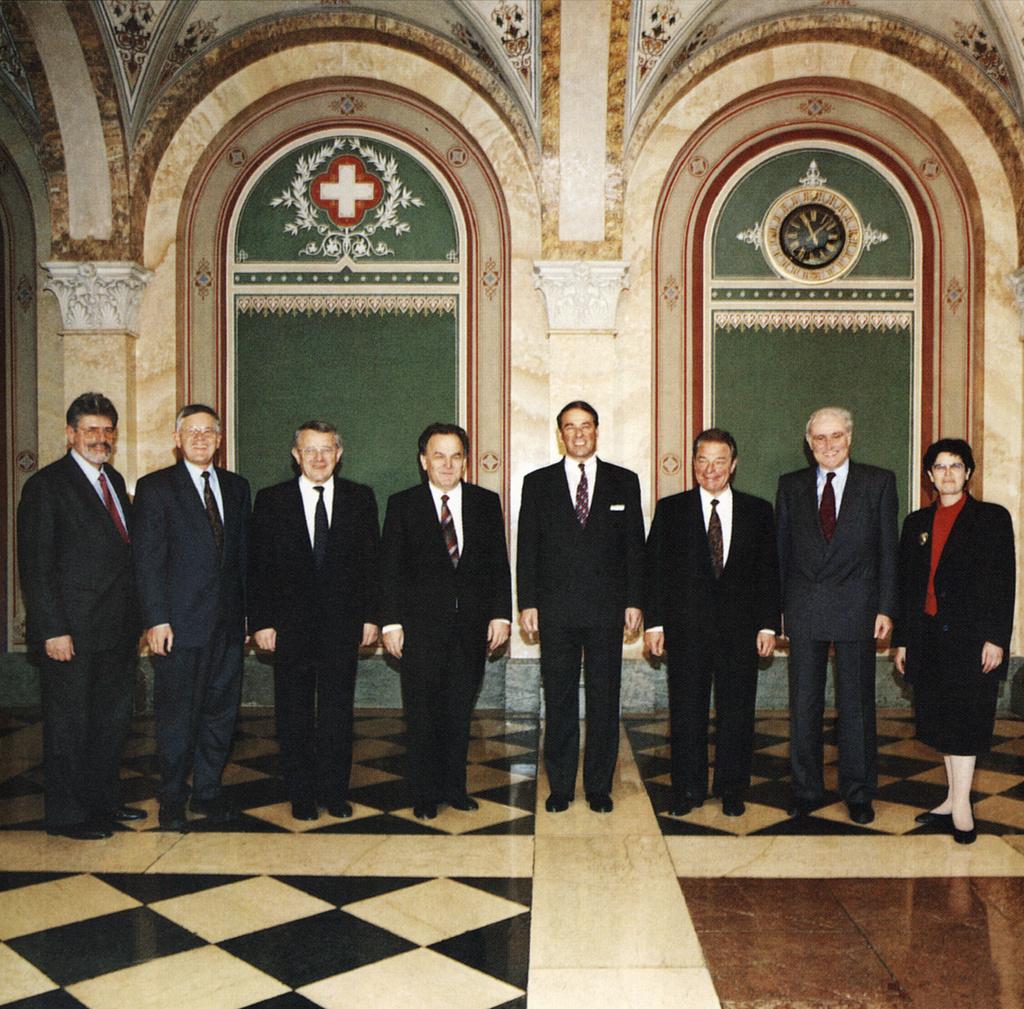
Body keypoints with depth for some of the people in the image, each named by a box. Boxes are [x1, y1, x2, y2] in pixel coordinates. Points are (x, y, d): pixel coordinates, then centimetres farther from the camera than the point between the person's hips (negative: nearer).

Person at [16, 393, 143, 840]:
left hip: (118, 629, 7)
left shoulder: (115, 481, 14)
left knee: (113, 718, 16)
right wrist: (52, 630, -18)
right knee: (69, 723, 4)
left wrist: (136, 616, 11)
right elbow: (35, 565, -12)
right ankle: (67, 815, 16)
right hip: (72, 630, -7)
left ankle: (104, 800, 30)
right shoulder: (46, 485, -9)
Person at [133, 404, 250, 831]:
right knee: (177, 714, 4)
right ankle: (172, 799, 18)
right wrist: (156, 619, -13)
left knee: (220, 711, 10)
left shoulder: (236, 487, 12)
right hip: (180, 621, -4)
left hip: (228, 621, 5)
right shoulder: (155, 487, -2)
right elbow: (147, 559, -7)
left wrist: (247, 611, 8)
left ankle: (207, 792, 24)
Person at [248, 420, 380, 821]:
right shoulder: (271, 500, 2)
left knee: (338, 711, 5)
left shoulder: (360, 498, 5)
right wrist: (260, 621, -5)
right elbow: (257, 566, 1)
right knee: (295, 713, 7)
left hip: (343, 622, 0)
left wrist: (370, 616, 0)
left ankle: (335, 792, 17)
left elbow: (372, 561, 5)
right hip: (291, 623, 0)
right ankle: (302, 795, 19)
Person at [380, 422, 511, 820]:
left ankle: (455, 786, 23)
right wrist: (391, 622, -6)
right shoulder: (402, 505, 2)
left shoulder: (486, 502, 8)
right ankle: (426, 794, 17)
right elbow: (389, 569, 0)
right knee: (423, 713, 3)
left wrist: (500, 614, 1)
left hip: (471, 624, 2)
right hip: (421, 626, -2)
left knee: (460, 711, 9)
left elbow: (499, 564, 8)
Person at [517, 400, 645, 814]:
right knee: (558, 701, 6)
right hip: (555, 609, 0)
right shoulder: (537, 483, 7)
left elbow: (635, 546, 7)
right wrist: (527, 602, -2)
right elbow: (527, 548, 5)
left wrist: (634, 601, 0)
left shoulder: (624, 482, 8)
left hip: (606, 608, 0)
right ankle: (560, 786, 16)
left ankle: (599, 786, 16)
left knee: (604, 700, 5)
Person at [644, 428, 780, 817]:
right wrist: (654, 622, -4)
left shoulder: (758, 511, 7)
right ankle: (687, 790, 17)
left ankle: (732, 790, 20)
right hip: (687, 628, -1)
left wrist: (768, 625, 0)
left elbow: (769, 572, 6)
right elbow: (655, 569, 2)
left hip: (740, 629, 1)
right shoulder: (670, 510, 5)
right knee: (686, 712, 5)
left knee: (736, 712, 6)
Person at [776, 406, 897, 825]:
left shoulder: (879, 482, 3)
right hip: (803, 612, 2)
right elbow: (780, 551, 8)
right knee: (803, 704, 7)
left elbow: (888, 549, 2)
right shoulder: (791, 486, 8)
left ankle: (858, 794, 19)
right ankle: (806, 790, 19)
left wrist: (885, 608, -5)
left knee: (857, 704, 6)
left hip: (855, 609, -1)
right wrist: (776, 607, 2)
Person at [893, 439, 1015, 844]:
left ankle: (960, 805, -1)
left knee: (965, 719, -5)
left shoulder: (992, 518, 1)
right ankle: (954, 800, 17)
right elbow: (906, 583, 13)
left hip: (971, 637, -4)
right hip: (929, 636, 5)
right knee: (941, 719, 8)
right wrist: (902, 639, 11)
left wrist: (996, 638, -11)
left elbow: (1004, 582, -4)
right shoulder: (917, 522, 13)